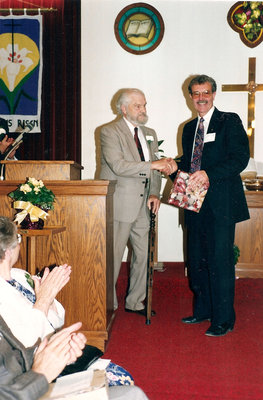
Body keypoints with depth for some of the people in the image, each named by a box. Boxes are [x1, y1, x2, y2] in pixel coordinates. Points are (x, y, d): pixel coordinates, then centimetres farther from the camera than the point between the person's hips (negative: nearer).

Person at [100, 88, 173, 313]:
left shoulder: (150, 134, 16)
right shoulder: (110, 132, -6)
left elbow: (155, 169, 16)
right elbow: (119, 166, -19)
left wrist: (154, 194, -1)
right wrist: (152, 165, -22)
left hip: (143, 204, 7)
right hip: (120, 204, -7)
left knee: (143, 254, 11)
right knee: (113, 255, 0)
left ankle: (135, 302, 27)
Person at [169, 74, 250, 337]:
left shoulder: (229, 121, -2)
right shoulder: (189, 128, 18)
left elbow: (240, 157, -13)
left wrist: (208, 174, -24)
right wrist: (175, 167, 0)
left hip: (220, 203, -7)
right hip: (196, 202, 7)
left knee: (220, 260, -5)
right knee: (197, 259, 13)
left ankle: (223, 320, 8)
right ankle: (203, 310, 29)